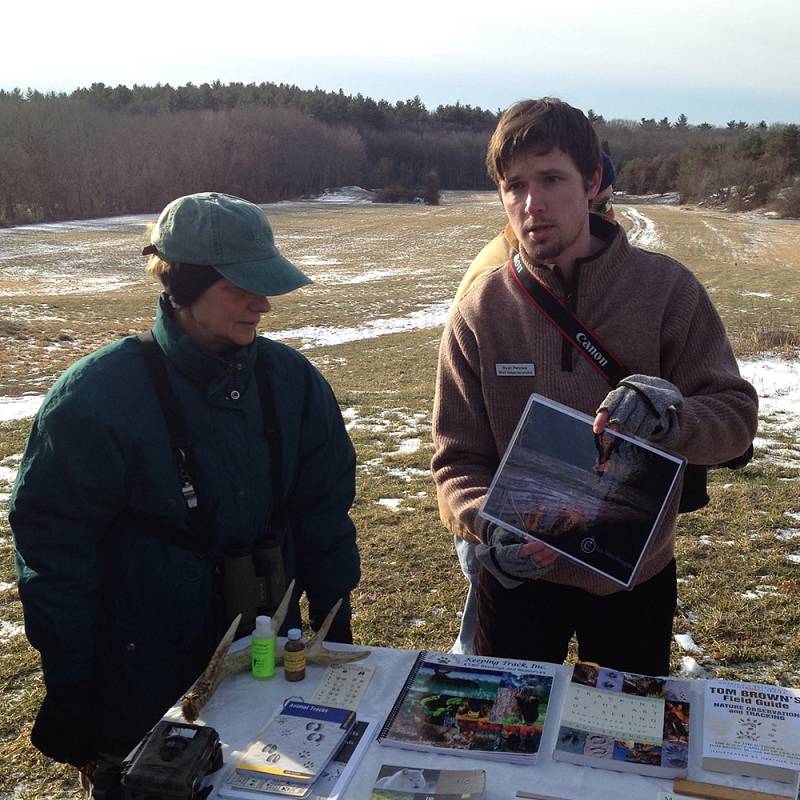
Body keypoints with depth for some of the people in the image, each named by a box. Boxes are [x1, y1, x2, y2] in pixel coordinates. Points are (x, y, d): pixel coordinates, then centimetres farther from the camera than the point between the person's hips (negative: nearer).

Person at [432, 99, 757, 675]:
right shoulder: (480, 312, -9)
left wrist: (670, 417, -32)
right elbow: (458, 460, -7)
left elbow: (736, 413, -10)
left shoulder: (666, 288, -11)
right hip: (520, 574, 0)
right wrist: (488, 525, -27)